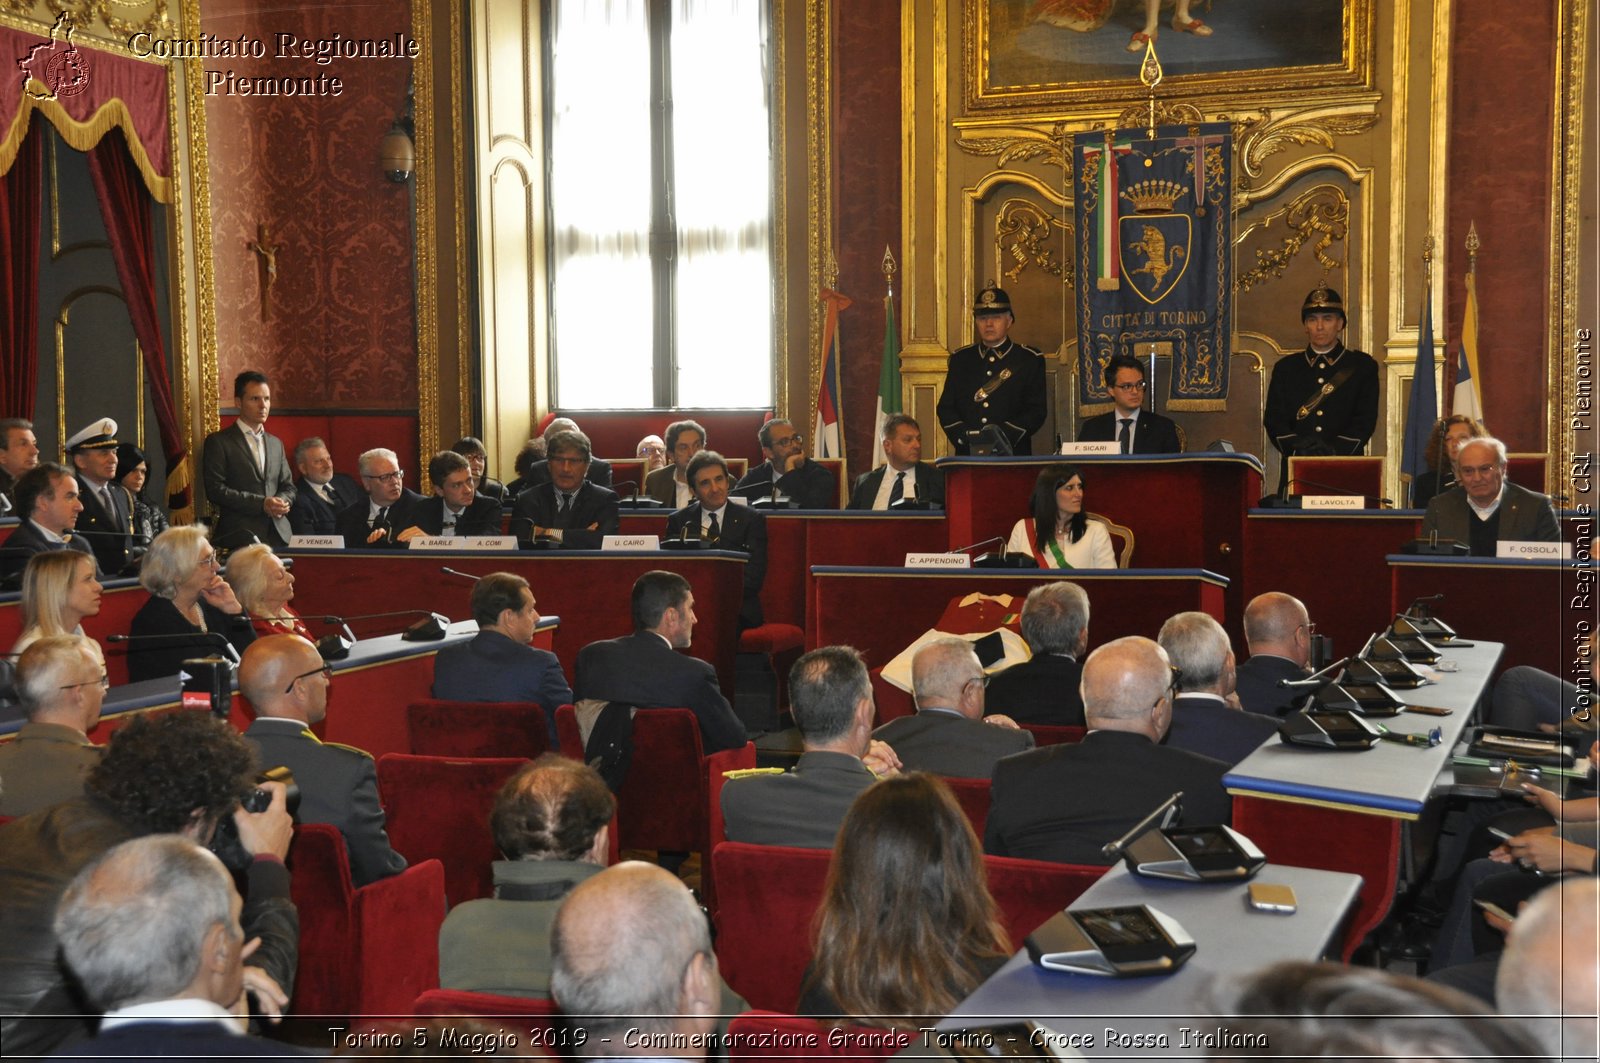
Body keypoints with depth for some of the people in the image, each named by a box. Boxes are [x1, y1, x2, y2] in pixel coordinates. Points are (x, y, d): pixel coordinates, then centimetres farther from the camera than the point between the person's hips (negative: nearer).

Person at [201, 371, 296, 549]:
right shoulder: (218, 442, 1)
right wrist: (261, 503, -16)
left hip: (279, 535, 5)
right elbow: (216, 489, -9)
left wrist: (282, 502, -4)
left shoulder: (276, 443, 19)